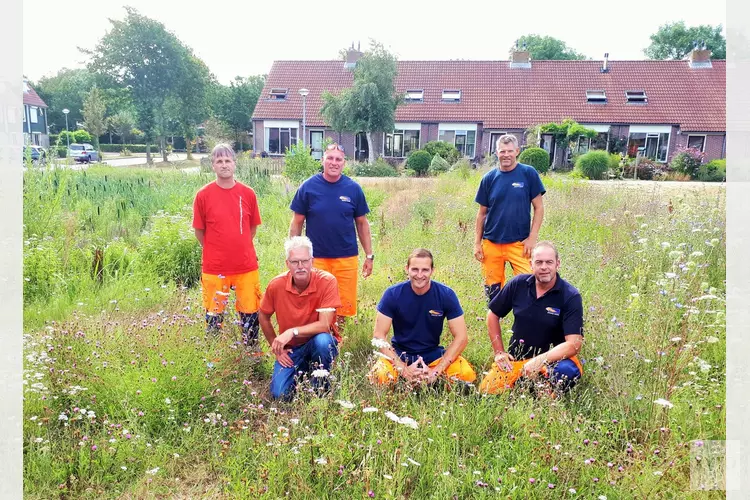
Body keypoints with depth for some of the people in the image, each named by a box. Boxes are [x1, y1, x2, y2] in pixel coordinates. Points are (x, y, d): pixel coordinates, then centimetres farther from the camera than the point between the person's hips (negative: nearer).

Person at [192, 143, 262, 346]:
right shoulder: (203, 195, -5)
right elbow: (199, 231, 4)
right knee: (214, 315, 10)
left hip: (246, 266, 1)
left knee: (250, 314, 8)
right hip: (214, 268, -1)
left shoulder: (248, 194, 0)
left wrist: (241, 250, 12)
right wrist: (215, 252, 9)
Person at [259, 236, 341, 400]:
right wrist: (276, 348, 2)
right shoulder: (276, 285, -13)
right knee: (279, 394, -14)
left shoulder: (327, 281, -22)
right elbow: (264, 318, 5)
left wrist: (293, 331, -32)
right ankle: (301, 371, 21)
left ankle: (321, 389, -7)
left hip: (321, 343, -2)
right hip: (290, 349, 3)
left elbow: (325, 325, -26)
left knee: (322, 340, -37)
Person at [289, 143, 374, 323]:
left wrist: (369, 255, 6)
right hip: (316, 258, -1)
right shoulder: (308, 187, -3)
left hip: (347, 258, 1)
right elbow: (297, 223, 2)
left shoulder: (353, 189, 1)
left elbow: (362, 223, 7)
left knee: (345, 306, 8)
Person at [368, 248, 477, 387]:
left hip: (433, 354, 1)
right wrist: (403, 369, -21)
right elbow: (379, 335, -12)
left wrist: (436, 371, -19)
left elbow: (461, 337, -11)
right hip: (399, 354, 0)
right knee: (380, 376, -32)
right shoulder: (393, 294, -13)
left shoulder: (446, 295, -11)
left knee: (467, 375, -26)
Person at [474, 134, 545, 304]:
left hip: (519, 243, -2)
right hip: (491, 243, 2)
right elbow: (482, 213, 8)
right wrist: (477, 242, 4)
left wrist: (532, 238, -7)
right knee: (492, 288, 10)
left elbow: (538, 207, 0)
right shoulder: (489, 178, 3)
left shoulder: (528, 173, -3)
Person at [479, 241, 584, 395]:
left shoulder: (571, 297, -14)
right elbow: (493, 315, 7)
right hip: (515, 358, 3)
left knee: (568, 371, -36)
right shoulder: (518, 284, -5)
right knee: (486, 390, -17)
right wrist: (499, 352, 2)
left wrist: (540, 360, -31)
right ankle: (522, 380, 13)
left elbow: (574, 343, -20)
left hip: (553, 357, -2)